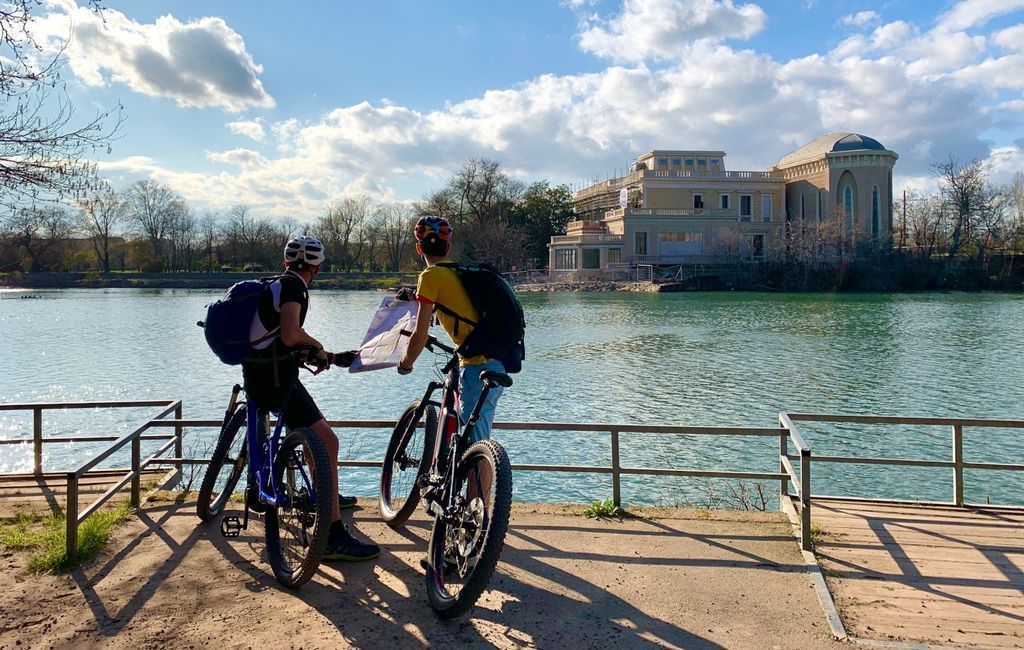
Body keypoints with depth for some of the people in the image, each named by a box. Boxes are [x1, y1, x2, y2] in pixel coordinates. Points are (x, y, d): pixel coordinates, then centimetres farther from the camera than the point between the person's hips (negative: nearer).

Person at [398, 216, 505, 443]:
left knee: (475, 442, -4)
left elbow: (420, 336, -7)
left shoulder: (431, 276, -5)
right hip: (499, 361, 8)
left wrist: (405, 364, 10)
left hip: (478, 365, -8)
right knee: (480, 436, 19)